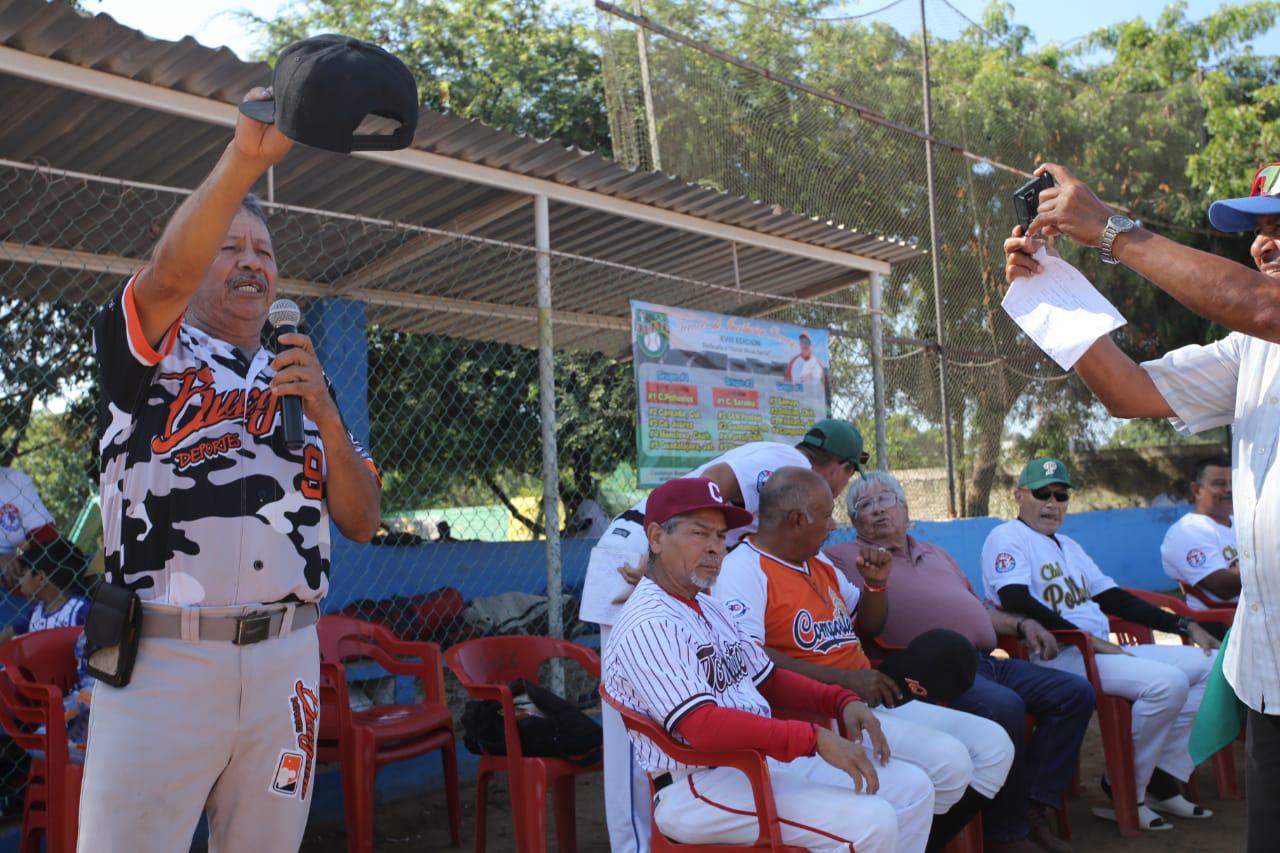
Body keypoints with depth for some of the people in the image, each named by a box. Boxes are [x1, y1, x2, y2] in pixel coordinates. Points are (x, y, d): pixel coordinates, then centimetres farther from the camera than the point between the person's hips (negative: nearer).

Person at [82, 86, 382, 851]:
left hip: (286, 657, 4)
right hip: (161, 658, -3)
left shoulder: (306, 379, 15)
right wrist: (245, 158, -32)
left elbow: (363, 524, 7)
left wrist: (323, 411, -7)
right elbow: (168, 276, -19)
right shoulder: (150, 351, 6)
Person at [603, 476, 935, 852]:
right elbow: (703, 727, -27)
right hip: (697, 786, -9)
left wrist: (842, 701, 3)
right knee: (869, 820, -23)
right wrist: (816, 739, -27)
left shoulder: (710, 608, 16)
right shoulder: (647, 625, -16)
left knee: (912, 788, 5)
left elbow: (768, 680, 20)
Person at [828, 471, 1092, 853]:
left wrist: (1021, 625, 17)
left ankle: (1035, 807, 0)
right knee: (1004, 706, -33)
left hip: (985, 661, 9)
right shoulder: (845, 556, 7)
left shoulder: (935, 554, 29)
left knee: (1075, 691, 1)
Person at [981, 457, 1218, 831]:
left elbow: (1113, 597, 22)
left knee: (1209, 665, 3)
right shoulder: (1007, 538, -5)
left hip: (1101, 650, 10)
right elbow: (1018, 603, -20)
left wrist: (1185, 625, 14)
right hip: (1053, 656, -10)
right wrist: (1088, 640, -20)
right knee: (1168, 682, -26)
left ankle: (1163, 782, 2)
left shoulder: (1068, 545, 25)